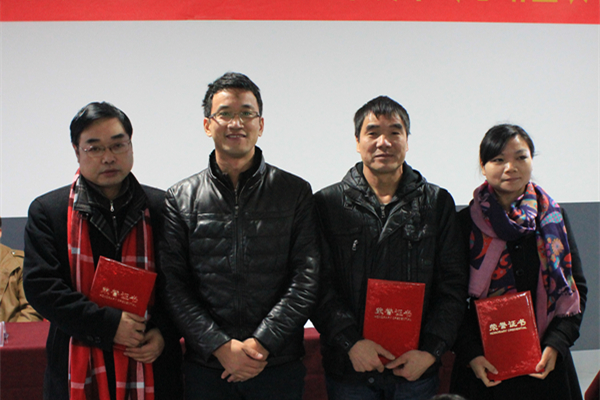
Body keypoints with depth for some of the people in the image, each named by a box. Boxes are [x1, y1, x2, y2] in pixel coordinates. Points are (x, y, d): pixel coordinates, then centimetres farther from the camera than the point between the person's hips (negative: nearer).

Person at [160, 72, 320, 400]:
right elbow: (173, 285, -1)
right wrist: (221, 346, -11)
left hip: (279, 364, 0)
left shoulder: (295, 192, 2)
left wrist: (262, 343, -11)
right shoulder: (181, 199, 4)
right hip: (205, 366, 1)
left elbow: (307, 279, -3)